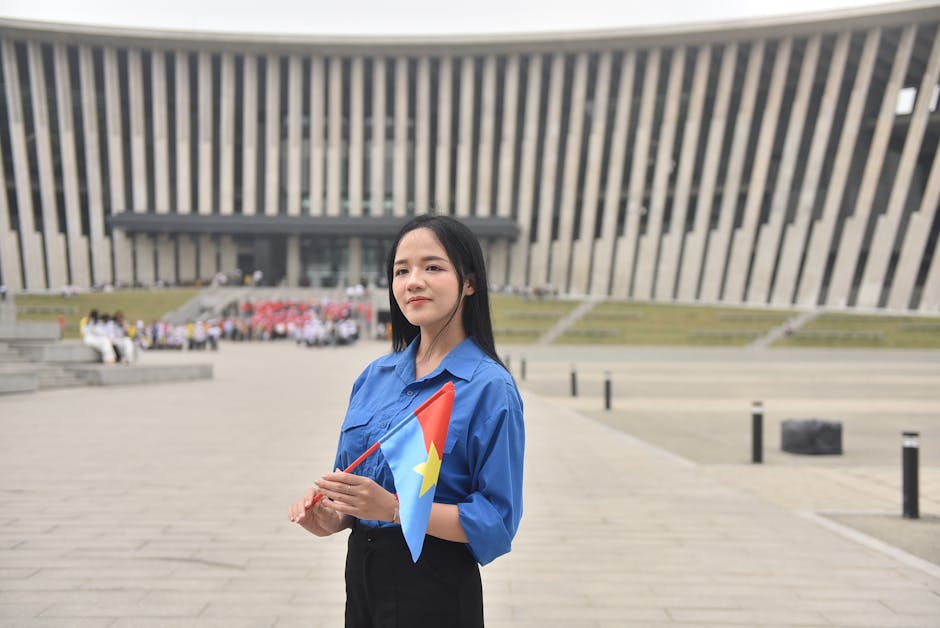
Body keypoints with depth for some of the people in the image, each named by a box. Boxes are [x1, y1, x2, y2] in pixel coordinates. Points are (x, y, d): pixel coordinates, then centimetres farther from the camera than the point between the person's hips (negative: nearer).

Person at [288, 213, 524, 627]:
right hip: (361, 575, 6)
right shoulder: (374, 376, 4)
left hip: (435, 591, -5)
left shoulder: (489, 388, -15)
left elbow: (497, 520, -16)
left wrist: (394, 507, -26)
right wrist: (331, 518, -7)